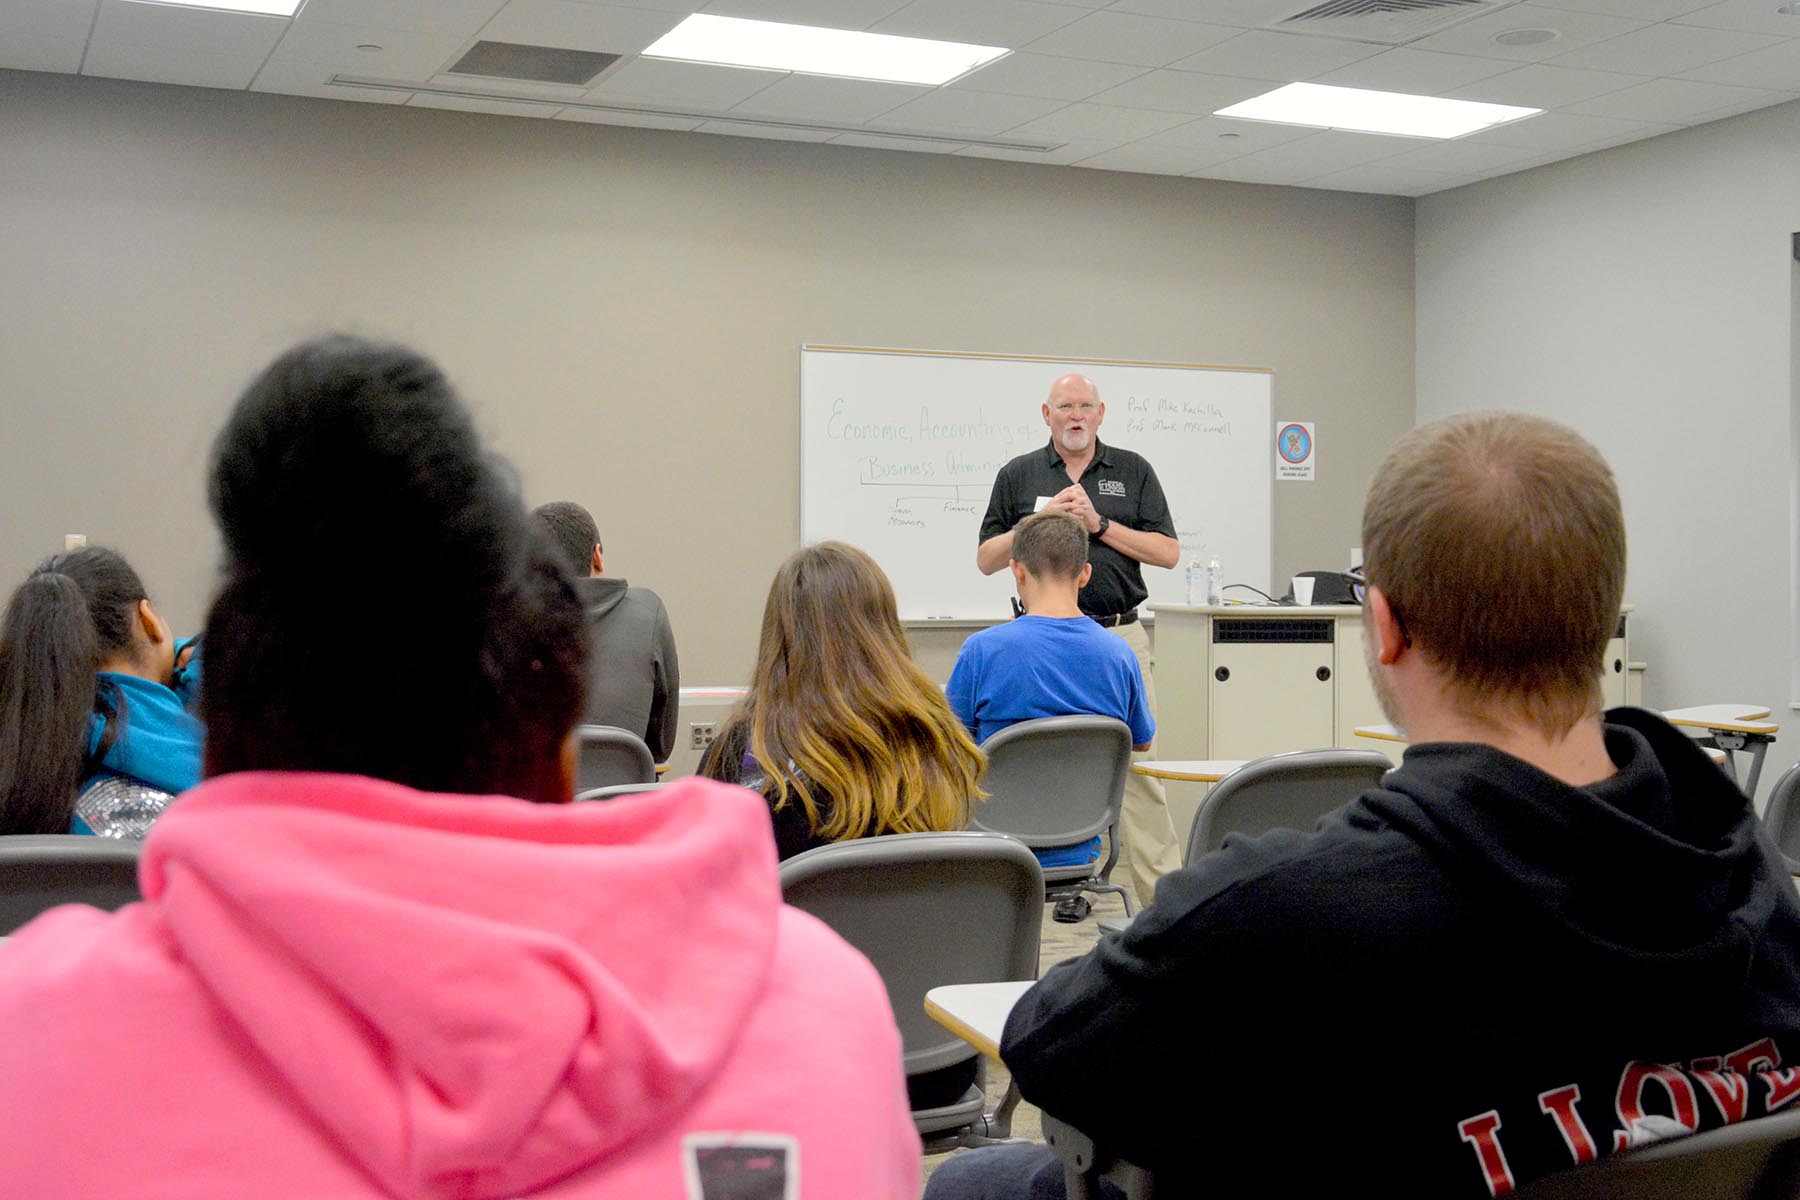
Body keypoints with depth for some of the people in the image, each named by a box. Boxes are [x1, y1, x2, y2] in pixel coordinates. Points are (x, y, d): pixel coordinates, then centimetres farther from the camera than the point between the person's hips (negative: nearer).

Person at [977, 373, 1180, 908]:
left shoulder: (1132, 471, 9)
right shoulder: (1018, 475, 10)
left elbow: (1168, 552, 3)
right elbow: (987, 558, 7)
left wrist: (1100, 523, -8)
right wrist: (1043, 519, -8)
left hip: (1120, 636, 0)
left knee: (1137, 764, -4)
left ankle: (1161, 891, -1)